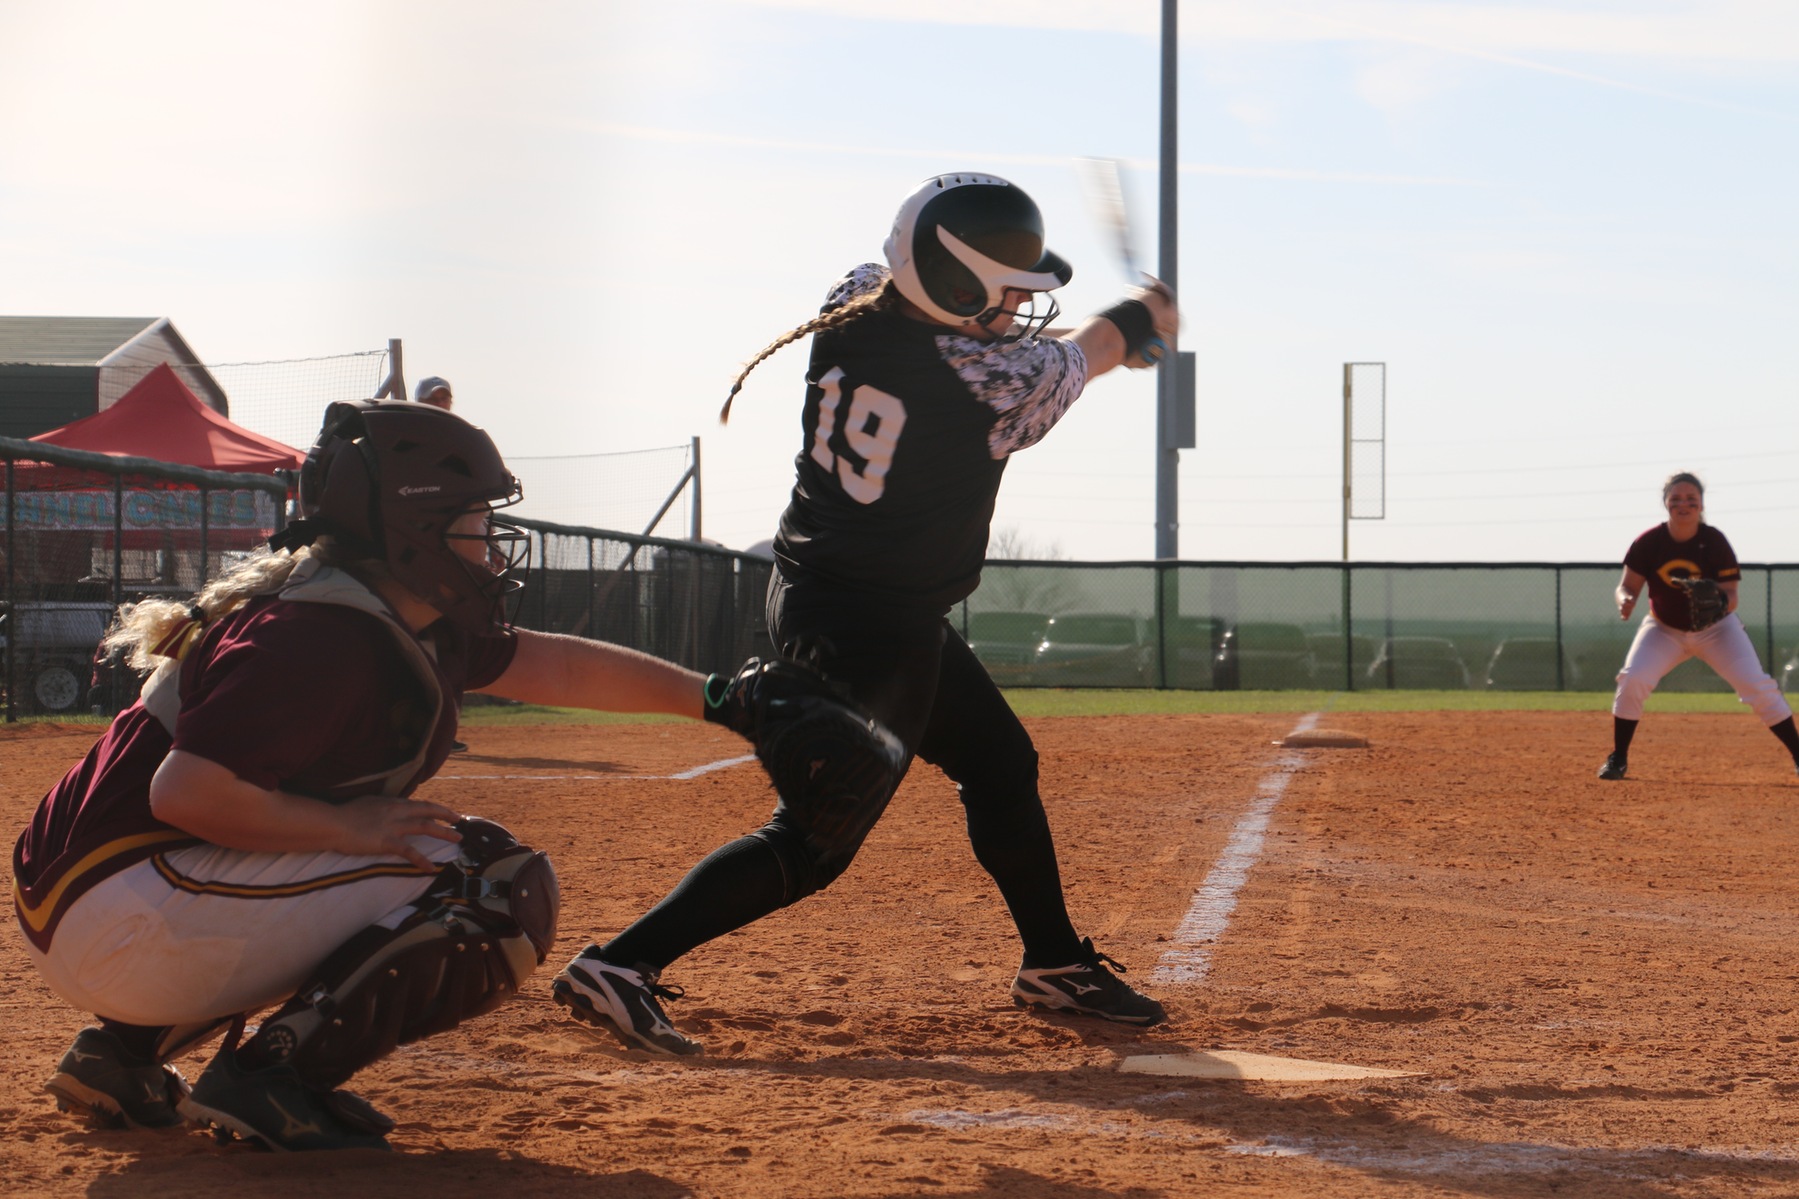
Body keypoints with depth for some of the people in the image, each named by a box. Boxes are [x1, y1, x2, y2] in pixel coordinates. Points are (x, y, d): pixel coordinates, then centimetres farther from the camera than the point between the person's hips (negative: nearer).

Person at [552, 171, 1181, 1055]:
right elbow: (1078, 358, -1)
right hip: (878, 633, -9)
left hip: (813, 593, 9)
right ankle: (620, 966, -14)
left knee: (1001, 764, 21)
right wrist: (1141, 318, 21)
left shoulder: (848, 312, -5)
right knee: (818, 836, -6)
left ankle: (1054, 964, 35)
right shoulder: (987, 382, -22)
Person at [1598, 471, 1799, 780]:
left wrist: (1720, 603, -42)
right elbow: (1628, 586, -10)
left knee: (1757, 687, -13)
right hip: (1664, 629, 1)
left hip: (1716, 629, -1)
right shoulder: (1648, 543, -17)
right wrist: (1625, 600, -34)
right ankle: (1618, 759, -5)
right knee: (1632, 680, -22)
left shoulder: (1715, 542, -19)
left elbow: (1730, 597, -18)